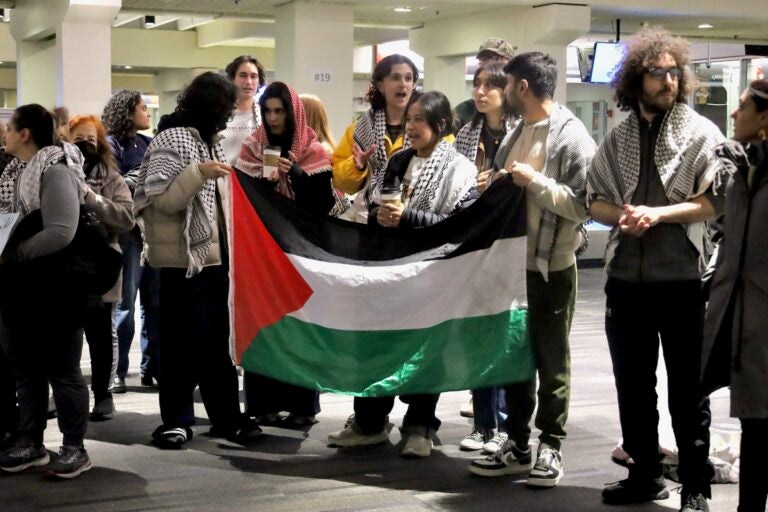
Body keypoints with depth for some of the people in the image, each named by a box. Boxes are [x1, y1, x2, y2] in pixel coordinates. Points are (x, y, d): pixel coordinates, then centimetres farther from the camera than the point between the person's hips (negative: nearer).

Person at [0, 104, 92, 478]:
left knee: (62, 368, 1)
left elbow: (61, 232, -25)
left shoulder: (55, 170, -16)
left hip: (53, 289, -9)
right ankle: (31, 444, 25)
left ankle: (75, 448, 12)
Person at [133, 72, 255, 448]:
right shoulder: (172, 140, -10)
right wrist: (198, 173, -29)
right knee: (182, 342, -2)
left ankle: (226, 416, 17)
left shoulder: (208, 141, 16)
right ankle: (176, 420, 6)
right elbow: (161, 201, -19)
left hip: (214, 257, 8)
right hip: (183, 259, -8)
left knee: (217, 340, 11)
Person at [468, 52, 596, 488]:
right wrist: (495, 185, 1)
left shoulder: (572, 137, -13)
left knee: (551, 360, 5)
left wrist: (534, 181, -23)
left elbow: (584, 205, -20)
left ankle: (550, 448, 16)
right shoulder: (518, 132, 11)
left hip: (552, 267, -7)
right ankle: (517, 445, 22)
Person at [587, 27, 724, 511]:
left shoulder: (702, 133, -3)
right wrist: (621, 214, -10)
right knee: (633, 384, 13)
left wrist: (658, 213, -18)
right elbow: (596, 200, 11)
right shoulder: (618, 138, 9)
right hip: (626, 277, 4)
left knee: (687, 388, 3)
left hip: (682, 277, -4)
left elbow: (716, 201, -9)